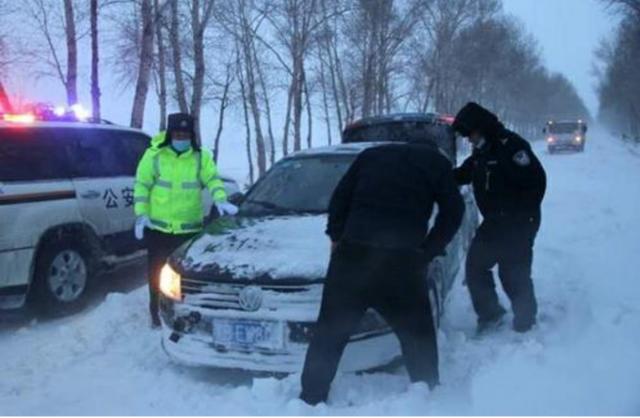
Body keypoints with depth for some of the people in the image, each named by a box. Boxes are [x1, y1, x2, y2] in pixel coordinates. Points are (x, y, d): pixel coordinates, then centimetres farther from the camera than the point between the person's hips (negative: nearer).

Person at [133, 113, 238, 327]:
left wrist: (220, 200, -25)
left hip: (189, 228, 1)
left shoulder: (201, 157, 3)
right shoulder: (154, 155, -2)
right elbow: (142, 186, 0)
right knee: (158, 272, 8)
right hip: (158, 227, -1)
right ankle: (157, 313, 24)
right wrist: (141, 215, -8)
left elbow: (213, 180, -5)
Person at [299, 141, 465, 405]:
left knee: (328, 333, 10)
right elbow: (453, 212, 9)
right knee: (418, 336, 15)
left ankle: (310, 400, 15)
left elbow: (339, 198, 16)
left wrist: (336, 237, 21)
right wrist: (427, 251, 12)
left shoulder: (371, 155, 22)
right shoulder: (436, 161, 16)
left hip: (352, 255, 2)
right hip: (401, 261, -2)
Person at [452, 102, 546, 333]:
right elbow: (462, 174, 23)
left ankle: (525, 323, 12)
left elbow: (536, 179, -21)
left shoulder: (510, 145, -17)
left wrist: (524, 214, -18)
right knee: (474, 265, 10)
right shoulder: (481, 152, 10)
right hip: (494, 222, 9)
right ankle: (489, 313, 23)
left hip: (518, 223, -9)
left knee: (514, 273, -4)